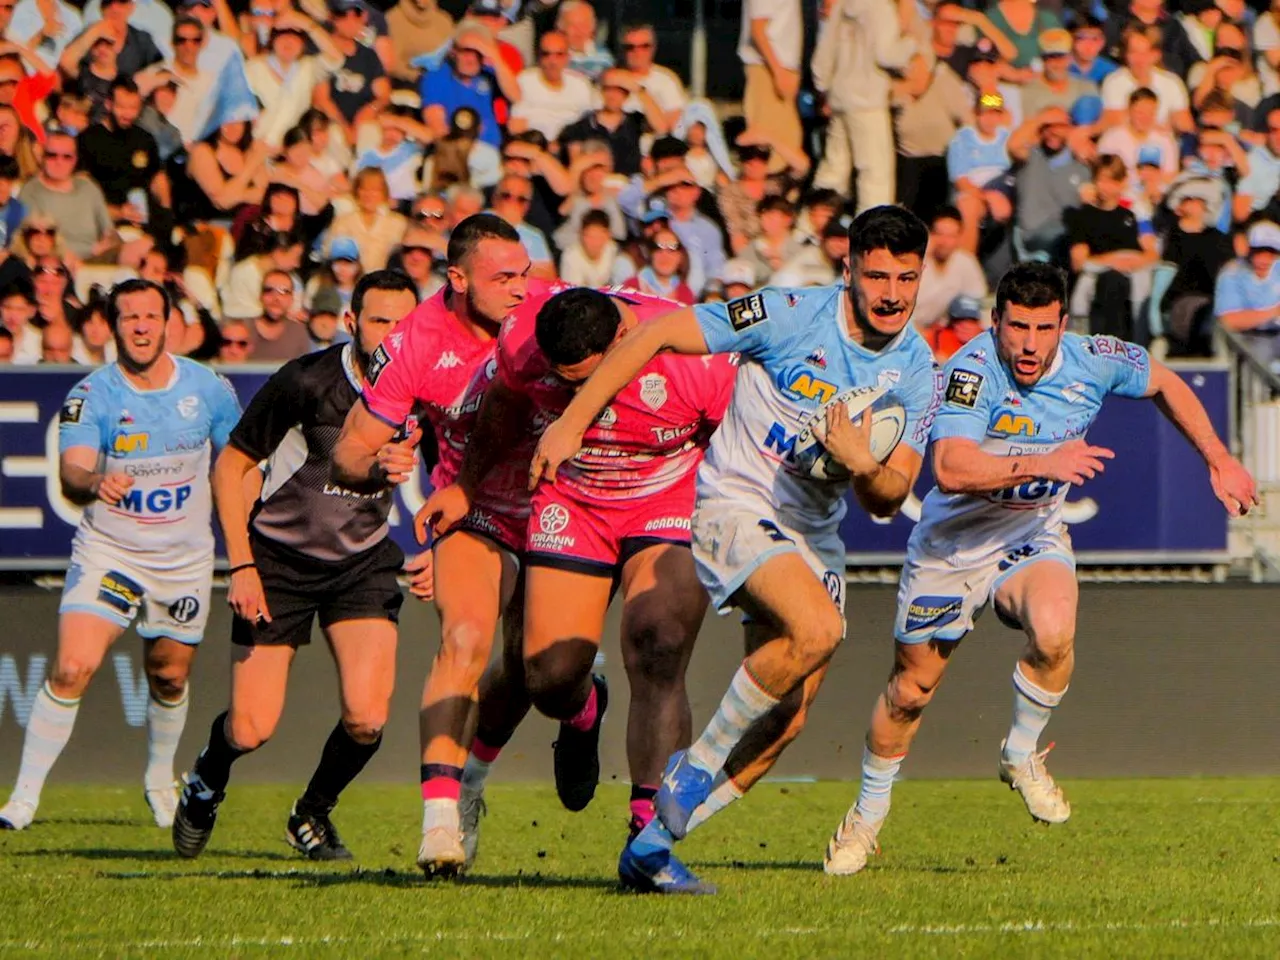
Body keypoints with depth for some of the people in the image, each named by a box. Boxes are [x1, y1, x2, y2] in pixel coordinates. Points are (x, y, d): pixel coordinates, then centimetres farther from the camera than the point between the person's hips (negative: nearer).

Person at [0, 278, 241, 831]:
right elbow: (71, 472, -28)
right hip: (107, 552, -3)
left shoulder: (208, 389, -6)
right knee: (72, 668, -19)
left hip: (185, 558, 3)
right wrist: (94, 483, -52)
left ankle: (160, 779, 43)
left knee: (169, 677, 14)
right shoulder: (93, 395, -14)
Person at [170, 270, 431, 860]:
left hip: (364, 562, 2)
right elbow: (230, 467, -9)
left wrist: (437, 553, -8)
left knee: (367, 718, -17)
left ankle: (313, 815, 14)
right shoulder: (305, 383, -21)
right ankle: (205, 785, 32)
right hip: (280, 559, -2)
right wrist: (242, 567, -14)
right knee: (252, 729, -5)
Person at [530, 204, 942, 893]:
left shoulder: (918, 370, -1)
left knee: (785, 723, -1)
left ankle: (651, 843, 11)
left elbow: (887, 501, -1)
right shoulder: (790, 316, -15)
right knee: (817, 628, -31)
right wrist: (571, 424, -16)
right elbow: (657, 334, -13)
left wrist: (863, 464, -25)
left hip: (814, 532, 6)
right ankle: (696, 766, -14)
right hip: (734, 501, -6)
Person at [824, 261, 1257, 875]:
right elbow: (950, 469, -42)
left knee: (1054, 633, -30)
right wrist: (1041, 464, -50)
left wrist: (1219, 461, 9)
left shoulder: (1093, 361, -15)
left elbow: (1165, 384, 8)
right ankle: (866, 818, 34)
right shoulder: (973, 370, -28)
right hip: (953, 542, -2)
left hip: (1033, 535, 2)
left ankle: (1022, 756, -2)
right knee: (912, 687, 9)